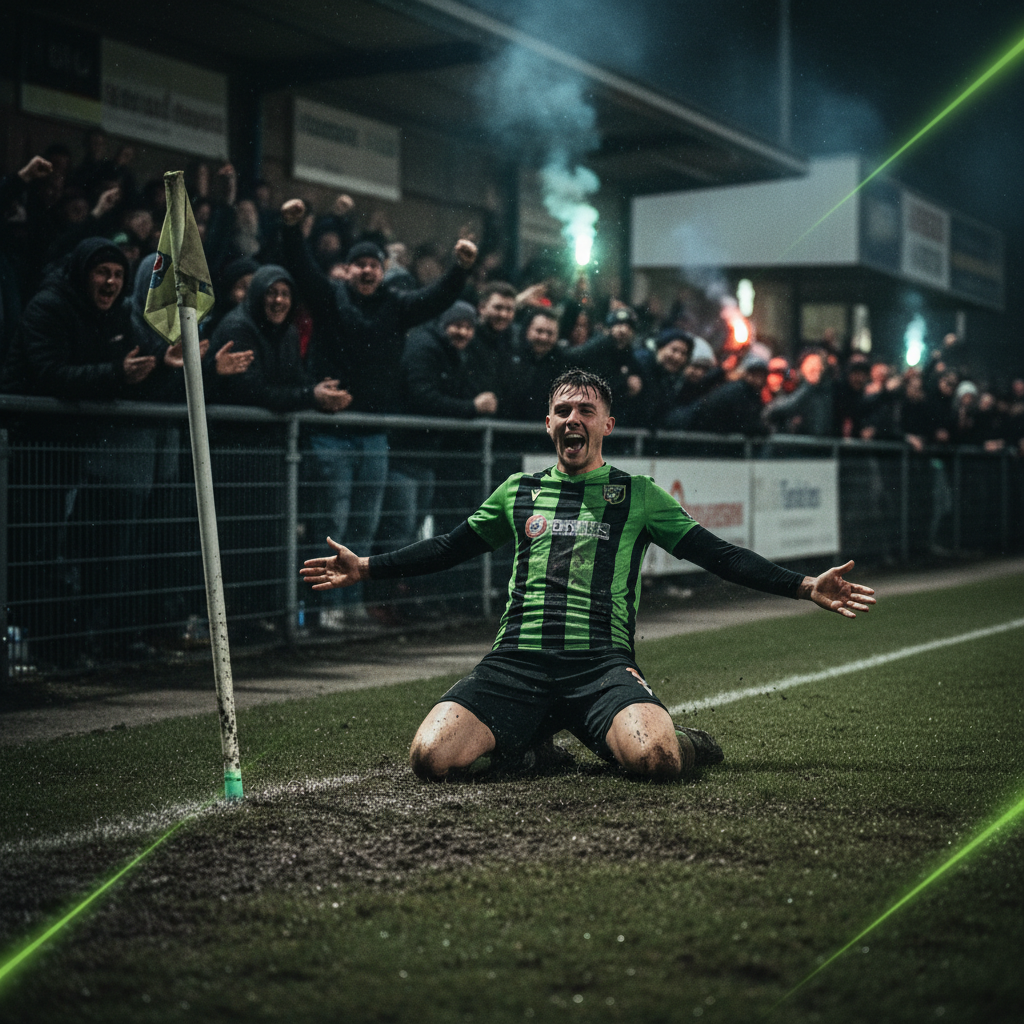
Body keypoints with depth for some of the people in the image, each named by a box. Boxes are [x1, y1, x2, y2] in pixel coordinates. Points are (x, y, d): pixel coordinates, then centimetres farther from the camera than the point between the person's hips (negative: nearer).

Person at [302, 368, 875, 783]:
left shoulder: (638, 495, 14)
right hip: (517, 661, 3)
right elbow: (449, 548, 28)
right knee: (431, 757, -23)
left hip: (602, 663, -2)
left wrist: (804, 587, 1)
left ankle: (690, 743, 6)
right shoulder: (518, 491, 20)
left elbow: (717, 554, 11)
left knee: (656, 759, -34)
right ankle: (532, 739, 10)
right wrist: (365, 568, 22)